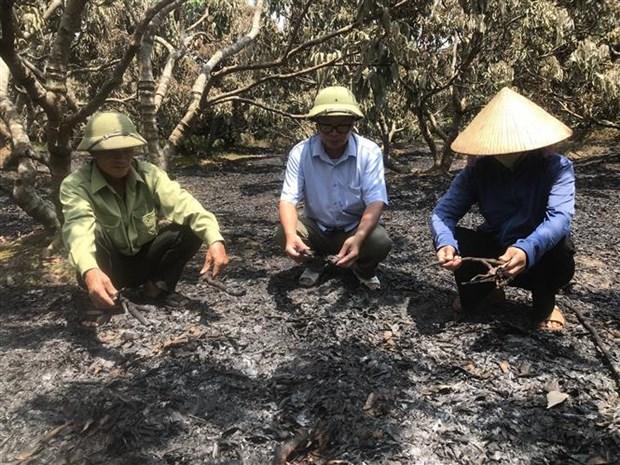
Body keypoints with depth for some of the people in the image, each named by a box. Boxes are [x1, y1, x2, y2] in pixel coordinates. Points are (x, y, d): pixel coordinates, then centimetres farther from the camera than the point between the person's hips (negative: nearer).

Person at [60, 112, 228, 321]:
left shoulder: (149, 174, -13)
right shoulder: (76, 185, -21)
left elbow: (181, 204, -28)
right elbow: (78, 228, -39)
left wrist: (215, 240, -46)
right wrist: (90, 272, -60)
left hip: (146, 260, 3)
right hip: (110, 266, -3)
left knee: (191, 230, -22)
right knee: (94, 233, -34)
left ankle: (157, 288, -2)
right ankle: (103, 298, -10)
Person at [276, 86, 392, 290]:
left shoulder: (369, 152, -18)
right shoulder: (300, 152, -16)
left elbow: (376, 202, -25)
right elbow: (288, 200, -22)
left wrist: (358, 238, -46)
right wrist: (291, 235, -44)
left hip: (356, 228, -1)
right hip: (316, 227, 1)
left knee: (381, 242, -31)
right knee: (284, 234, -28)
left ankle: (364, 269, 9)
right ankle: (315, 263, 8)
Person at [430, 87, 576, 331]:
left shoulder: (556, 167, -21)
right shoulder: (477, 170, -12)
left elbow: (560, 217, -37)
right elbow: (443, 211, -19)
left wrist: (527, 250, -57)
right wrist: (445, 243, -43)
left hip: (539, 255, -2)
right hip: (494, 250, 3)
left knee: (561, 247, -36)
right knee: (452, 239, -24)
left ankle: (544, 303, -1)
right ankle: (483, 290, 8)